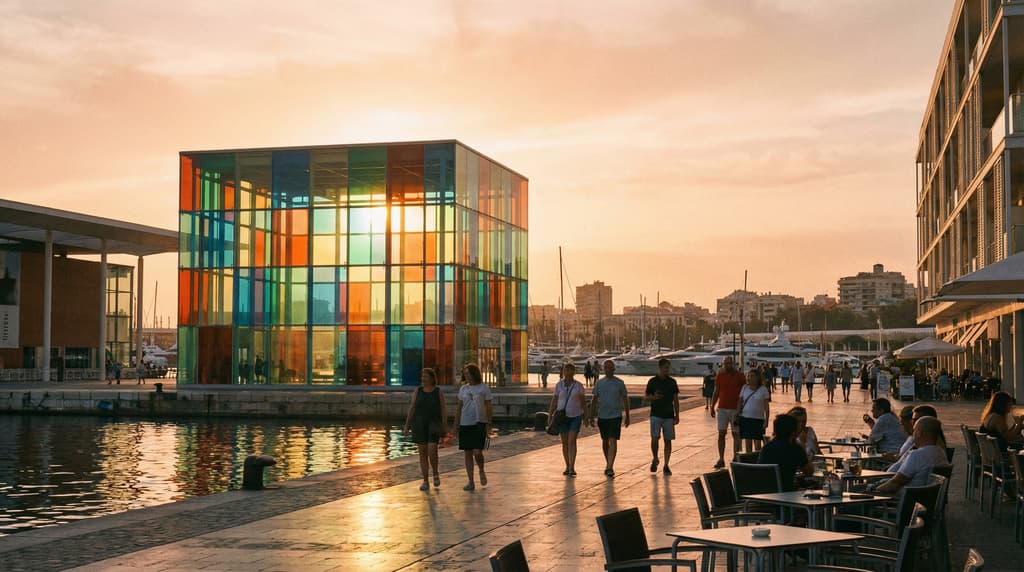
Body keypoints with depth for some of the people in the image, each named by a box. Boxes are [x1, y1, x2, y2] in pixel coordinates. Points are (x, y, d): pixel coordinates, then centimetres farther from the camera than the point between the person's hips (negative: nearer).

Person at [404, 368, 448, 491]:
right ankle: (425, 482, 8)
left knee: (432, 450, -17)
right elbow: (411, 409, 4)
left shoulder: (438, 392, -1)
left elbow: (443, 411, -2)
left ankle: (435, 473, 9)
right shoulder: (417, 391, 4)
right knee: (422, 453, 3)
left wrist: (444, 428, -7)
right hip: (419, 424, 2)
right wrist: (407, 426, -1)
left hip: (434, 425, -2)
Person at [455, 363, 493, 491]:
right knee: (467, 453, 3)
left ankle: (481, 471, 18)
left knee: (477, 452, -13)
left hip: (480, 423, -4)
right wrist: (456, 425, 7)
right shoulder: (463, 389, 8)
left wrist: (489, 425, -6)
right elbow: (459, 407, 12)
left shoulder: (484, 388, -2)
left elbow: (489, 407, 0)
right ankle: (471, 482, 9)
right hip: (465, 424, 4)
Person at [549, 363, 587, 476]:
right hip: (562, 417, 1)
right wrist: (549, 417, -4)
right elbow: (554, 402, 1)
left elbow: (583, 402, 2)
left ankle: (572, 468, -18)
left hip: (576, 416, -1)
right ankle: (567, 467, 20)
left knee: (572, 441, -14)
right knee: (565, 442, 6)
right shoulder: (559, 385, -1)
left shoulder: (578, 385, -3)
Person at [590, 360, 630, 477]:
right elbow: (594, 400, 10)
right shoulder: (599, 383, 5)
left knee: (613, 441, -14)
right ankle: (608, 464, 29)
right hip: (602, 416, 3)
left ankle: (610, 467, -18)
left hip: (615, 416, -3)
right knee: (605, 441, 13)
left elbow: (625, 400, 6)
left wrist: (627, 417, 6)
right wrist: (592, 416, 5)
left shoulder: (619, 383, 0)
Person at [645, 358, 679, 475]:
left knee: (668, 440, 2)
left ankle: (666, 466, 10)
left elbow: (676, 400, 9)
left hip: (669, 416, 2)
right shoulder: (652, 381, 1)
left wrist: (677, 416, 3)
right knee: (654, 438, -12)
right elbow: (645, 396, 7)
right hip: (656, 415, -2)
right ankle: (655, 459, 13)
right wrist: (653, 397, -15)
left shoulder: (672, 382, 6)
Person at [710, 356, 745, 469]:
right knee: (721, 434, -2)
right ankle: (721, 459, 0)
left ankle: (735, 458, 9)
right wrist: (712, 407, 2)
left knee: (736, 434, 3)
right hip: (722, 408, 2)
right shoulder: (719, 376, 5)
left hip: (736, 409, -2)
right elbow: (716, 393, 10)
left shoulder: (739, 376, -1)